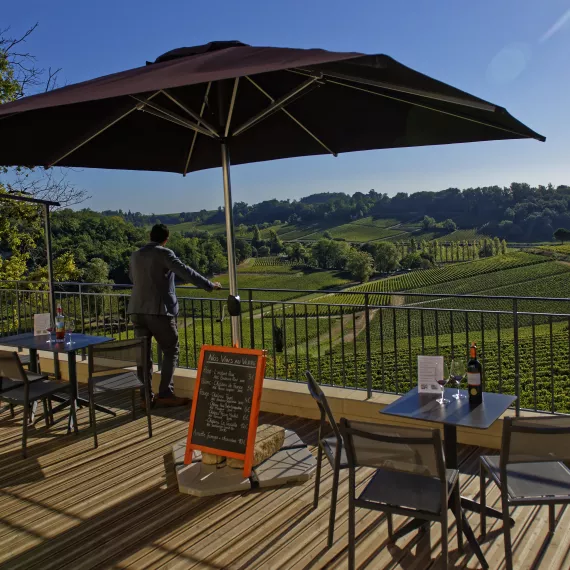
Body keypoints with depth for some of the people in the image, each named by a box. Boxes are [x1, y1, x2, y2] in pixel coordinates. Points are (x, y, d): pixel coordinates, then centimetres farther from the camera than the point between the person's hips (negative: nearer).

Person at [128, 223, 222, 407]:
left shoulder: (135, 256, 14)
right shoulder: (164, 254, -6)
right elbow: (186, 272, -11)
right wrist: (209, 285, -5)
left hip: (137, 310, 6)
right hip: (159, 310, -6)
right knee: (170, 351, 2)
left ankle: (145, 395, 10)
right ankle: (165, 394, -2)